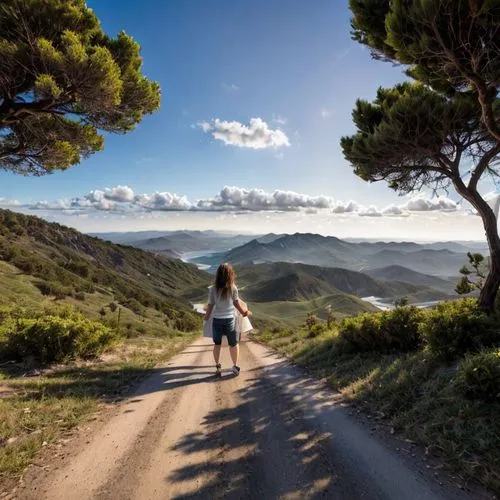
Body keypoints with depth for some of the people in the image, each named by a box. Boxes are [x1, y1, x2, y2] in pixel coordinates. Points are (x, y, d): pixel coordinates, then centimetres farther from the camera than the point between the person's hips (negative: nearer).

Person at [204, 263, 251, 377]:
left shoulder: (213, 289, -9)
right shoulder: (233, 288, -10)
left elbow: (210, 306, -5)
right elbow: (236, 303, 0)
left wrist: (206, 318, 11)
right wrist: (243, 312, 18)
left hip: (217, 320, 1)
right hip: (229, 319, -1)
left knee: (217, 344, 18)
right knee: (233, 344, 16)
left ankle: (217, 367, 24)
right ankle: (235, 366, 23)